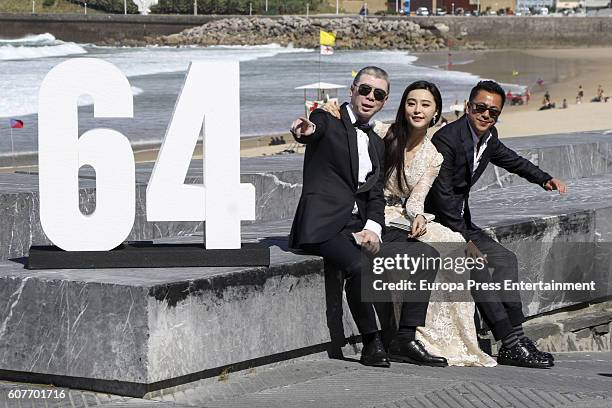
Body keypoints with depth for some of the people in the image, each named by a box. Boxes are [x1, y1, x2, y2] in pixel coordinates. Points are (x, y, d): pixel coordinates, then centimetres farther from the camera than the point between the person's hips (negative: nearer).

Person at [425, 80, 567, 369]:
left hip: (459, 220, 10)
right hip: (435, 222, -10)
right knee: (476, 264, -24)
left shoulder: (488, 137, 5)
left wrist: (545, 179, 10)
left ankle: (515, 338, -2)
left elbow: (511, 160, 26)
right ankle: (510, 344, -24)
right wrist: (464, 240, -23)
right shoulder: (447, 139, -21)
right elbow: (441, 194, -24)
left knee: (505, 259, 2)